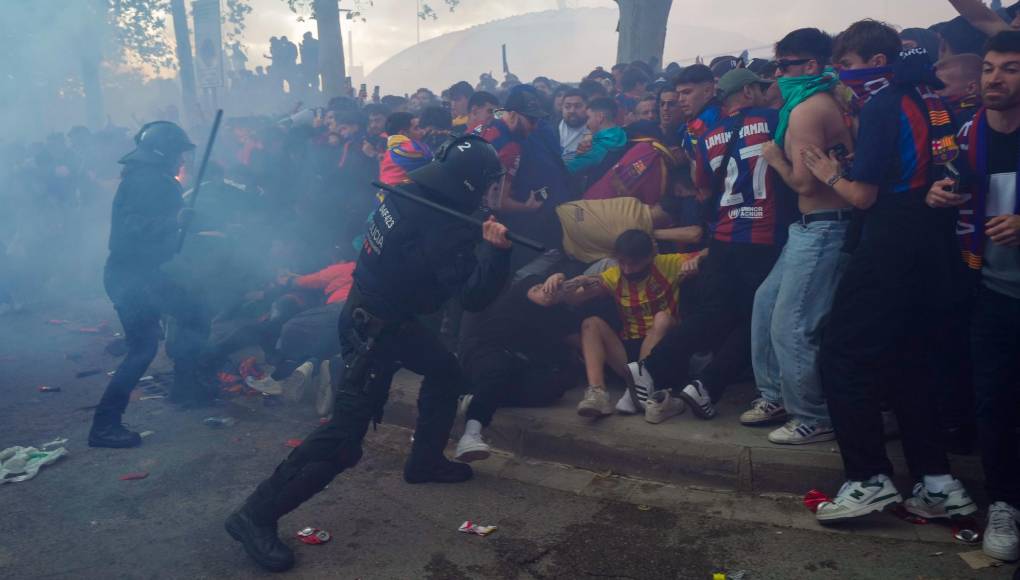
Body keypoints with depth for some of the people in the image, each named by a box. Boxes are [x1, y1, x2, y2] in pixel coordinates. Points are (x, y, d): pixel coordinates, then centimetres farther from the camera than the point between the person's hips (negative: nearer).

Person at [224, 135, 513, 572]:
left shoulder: (411, 192, -2)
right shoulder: (443, 229, -26)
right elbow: (473, 297, -25)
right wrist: (496, 250, -34)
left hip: (380, 311, 10)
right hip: (375, 327, -10)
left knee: (445, 371, 23)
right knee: (344, 436, -10)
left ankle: (425, 461, 36)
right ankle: (257, 514, -4)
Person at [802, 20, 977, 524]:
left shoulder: (882, 105, -8)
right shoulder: (932, 99, 15)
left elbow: (863, 195, -12)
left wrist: (832, 175, 6)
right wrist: (855, 168, 16)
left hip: (890, 250, -8)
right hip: (934, 247, 8)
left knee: (844, 359, -1)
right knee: (907, 363, 15)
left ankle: (869, 480, -2)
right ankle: (937, 482, 16)